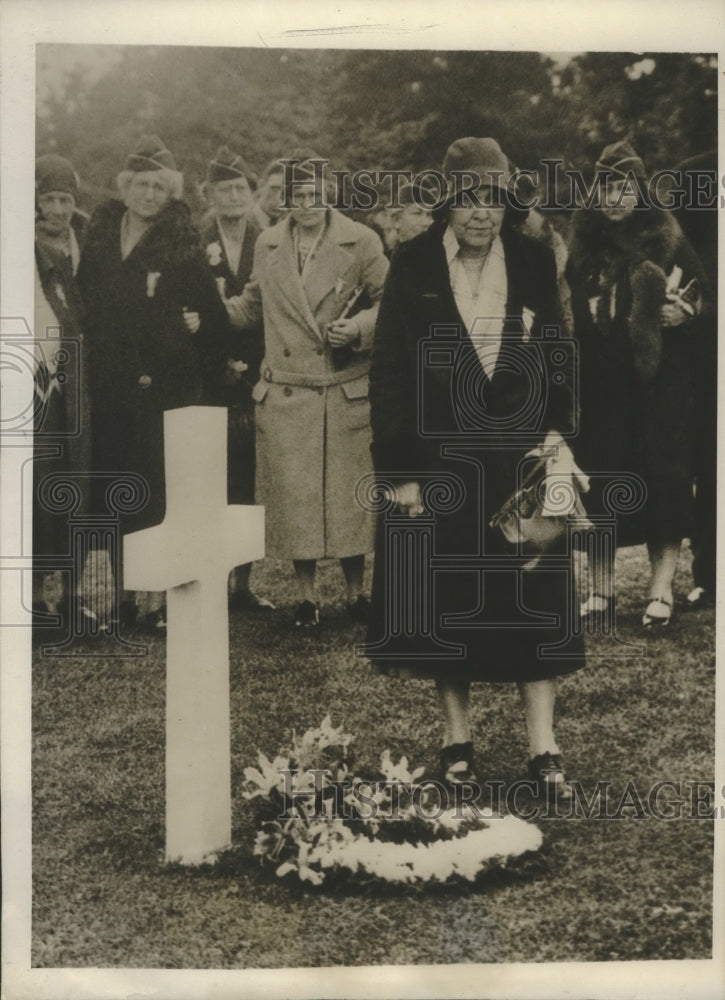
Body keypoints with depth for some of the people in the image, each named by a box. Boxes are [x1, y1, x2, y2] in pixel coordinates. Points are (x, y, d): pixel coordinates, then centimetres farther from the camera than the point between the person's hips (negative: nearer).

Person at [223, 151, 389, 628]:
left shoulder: (361, 241, -1)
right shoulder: (267, 245, 8)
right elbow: (252, 306, 20)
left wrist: (361, 326, -15)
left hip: (347, 394, -2)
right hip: (285, 396, 2)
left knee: (349, 494, 5)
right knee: (294, 497, 4)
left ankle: (356, 591, 22)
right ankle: (307, 596, 19)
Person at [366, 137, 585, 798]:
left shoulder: (535, 264, 4)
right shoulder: (413, 267, -2)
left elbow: (559, 357, 10)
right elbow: (389, 374, -4)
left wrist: (557, 431, -4)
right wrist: (399, 470, -9)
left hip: (521, 457, 1)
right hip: (438, 459, -1)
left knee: (530, 595, -1)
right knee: (447, 601, 6)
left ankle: (544, 749, 6)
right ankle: (458, 738, 20)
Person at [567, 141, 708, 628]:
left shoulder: (668, 240, 3)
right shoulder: (583, 244, 9)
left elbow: (702, 297, 3)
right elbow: (569, 313, 9)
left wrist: (683, 313, -16)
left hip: (660, 380, -2)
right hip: (600, 382, 2)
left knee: (662, 475, -5)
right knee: (598, 475, 1)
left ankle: (661, 589, 2)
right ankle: (601, 588, 10)